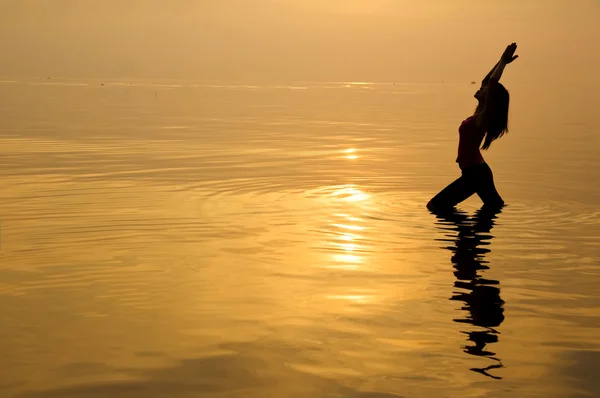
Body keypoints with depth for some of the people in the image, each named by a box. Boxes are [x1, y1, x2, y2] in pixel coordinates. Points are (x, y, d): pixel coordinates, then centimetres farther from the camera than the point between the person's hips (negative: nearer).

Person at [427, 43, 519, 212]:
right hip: (478, 170, 10)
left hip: (474, 173, -10)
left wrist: (504, 61, -22)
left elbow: (492, 83, -28)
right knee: (496, 207, 23)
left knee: (435, 206, -9)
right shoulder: (480, 115, 5)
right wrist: (502, 61, 11)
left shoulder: (483, 118, -18)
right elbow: (486, 81, 13)